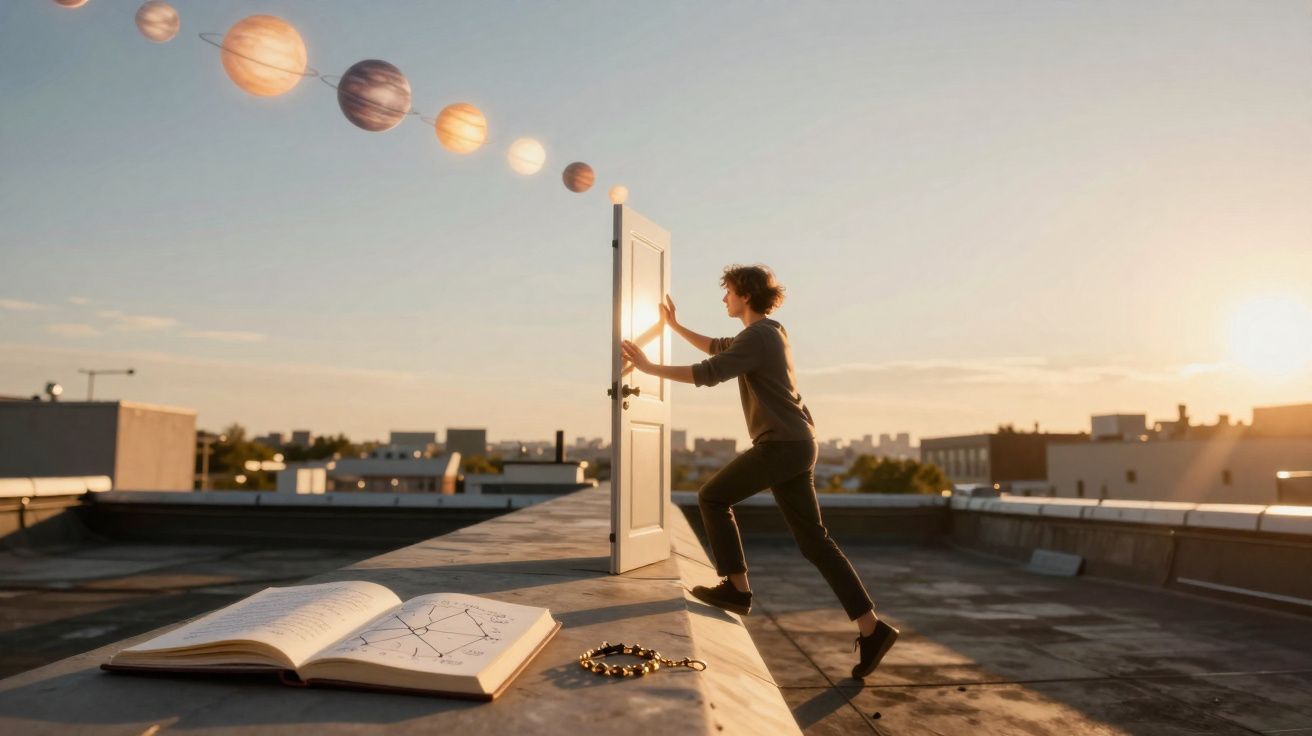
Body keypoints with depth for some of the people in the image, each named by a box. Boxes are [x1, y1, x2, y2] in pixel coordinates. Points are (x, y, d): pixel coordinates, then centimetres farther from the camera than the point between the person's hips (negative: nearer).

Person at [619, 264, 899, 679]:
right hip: (795, 445, 10)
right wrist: (674, 326, 33)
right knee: (813, 540, 7)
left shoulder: (758, 336, -11)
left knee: (712, 498, 5)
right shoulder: (769, 332, 21)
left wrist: (649, 368, -13)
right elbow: (717, 349, 34)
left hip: (782, 445, -10)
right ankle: (871, 628, 4)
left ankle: (737, 588, 8)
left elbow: (707, 374, -20)